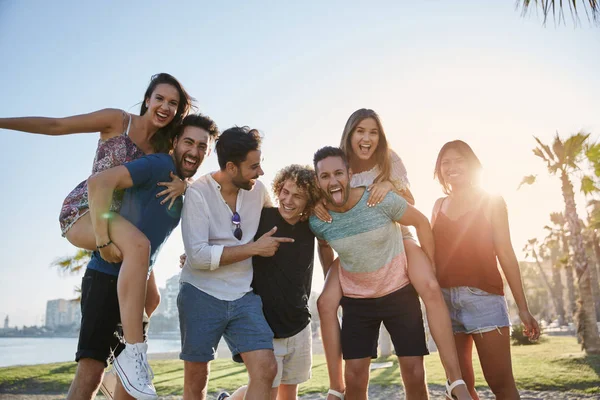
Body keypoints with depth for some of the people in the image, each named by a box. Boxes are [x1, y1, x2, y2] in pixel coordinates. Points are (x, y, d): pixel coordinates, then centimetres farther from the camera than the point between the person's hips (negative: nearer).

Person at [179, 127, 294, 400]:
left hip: (244, 297, 3)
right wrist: (255, 248, -18)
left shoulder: (257, 189, 0)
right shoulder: (198, 193, -14)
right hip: (201, 295, -3)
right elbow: (198, 256, -21)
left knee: (266, 369, -11)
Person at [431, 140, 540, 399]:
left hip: (482, 297, -4)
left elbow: (505, 254, 0)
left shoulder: (491, 202, 4)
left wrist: (523, 307, -3)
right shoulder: (439, 205, 14)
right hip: (444, 300, 4)